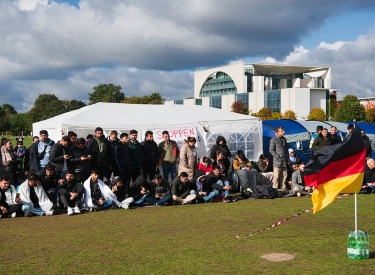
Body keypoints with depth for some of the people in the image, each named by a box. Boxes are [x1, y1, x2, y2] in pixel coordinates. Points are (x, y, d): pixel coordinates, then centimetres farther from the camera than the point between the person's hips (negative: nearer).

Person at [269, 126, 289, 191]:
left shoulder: (284, 139, 16)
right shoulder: (273, 140, -6)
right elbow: (271, 150, -9)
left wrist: (287, 159, 15)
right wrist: (277, 157, -13)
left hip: (284, 161, 7)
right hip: (277, 161, -7)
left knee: (284, 175, 9)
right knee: (276, 176, -5)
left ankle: (283, 188, 16)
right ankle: (275, 189, -1)